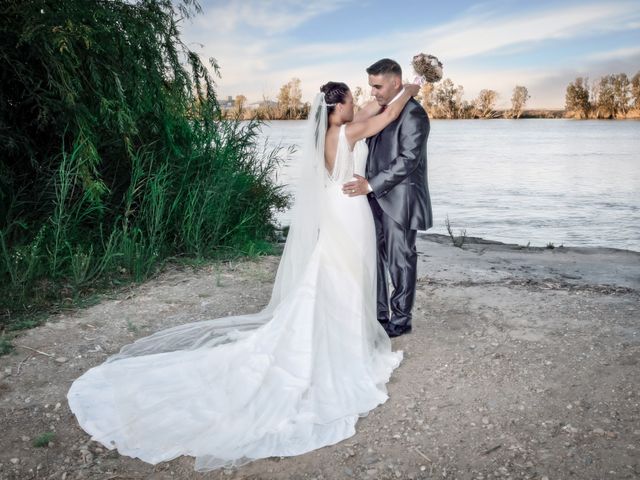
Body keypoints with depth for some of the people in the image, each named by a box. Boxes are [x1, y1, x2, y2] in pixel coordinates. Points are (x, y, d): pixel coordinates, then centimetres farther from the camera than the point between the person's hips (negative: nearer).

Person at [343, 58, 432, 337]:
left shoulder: (414, 115, -14)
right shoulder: (379, 111, 12)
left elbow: (408, 160, -20)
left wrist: (371, 185, -22)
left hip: (399, 201, -8)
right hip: (376, 199, 8)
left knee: (400, 261, 4)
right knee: (374, 257, 12)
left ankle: (401, 319, 19)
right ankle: (378, 314, 25)